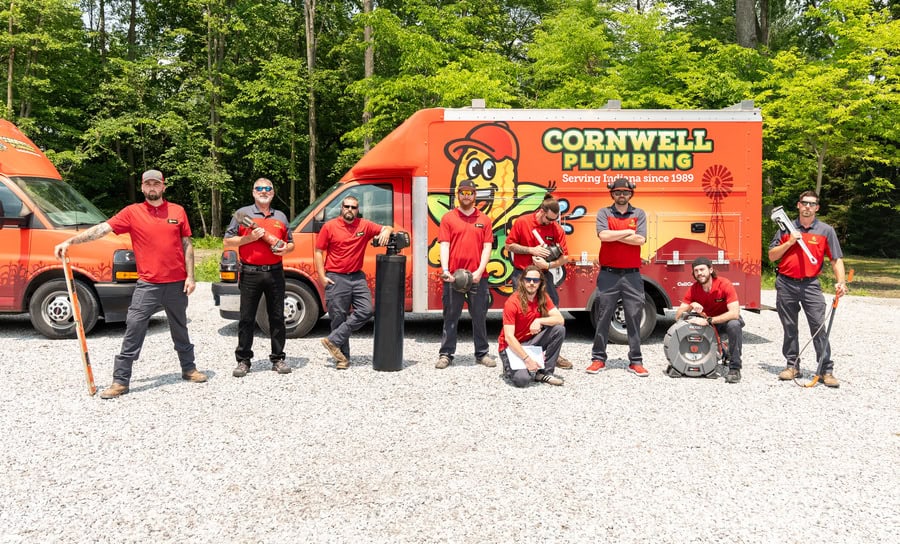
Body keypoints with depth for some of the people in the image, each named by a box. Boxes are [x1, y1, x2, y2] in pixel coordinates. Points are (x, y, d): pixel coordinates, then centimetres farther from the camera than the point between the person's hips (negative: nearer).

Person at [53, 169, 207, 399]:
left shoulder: (178, 211, 4)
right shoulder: (132, 212, -1)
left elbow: (187, 245, 6)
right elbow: (102, 228, -7)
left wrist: (190, 276, 0)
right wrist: (69, 242, -16)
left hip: (176, 283, 2)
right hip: (147, 284, -1)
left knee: (180, 328, 16)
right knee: (133, 328, -5)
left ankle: (189, 369, 31)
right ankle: (120, 381, 2)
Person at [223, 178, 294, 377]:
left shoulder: (281, 217, 16)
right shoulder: (243, 213, 5)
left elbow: (290, 243, 20)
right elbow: (227, 242, 2)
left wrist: (286, 249, -3)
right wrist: (250, 237, -12)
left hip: (275, 272, 3)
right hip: (250, 273, -3)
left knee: (277, 318, 6)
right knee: (247, 319, 1)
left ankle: (278, 359, 15)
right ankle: (243, 360, 10)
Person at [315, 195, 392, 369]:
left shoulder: (365, 226, 4)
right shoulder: (329, 227, -1)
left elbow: (386, 229, 8)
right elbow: (318, 252, 1)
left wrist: (386, 231, -18)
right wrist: (322, 276, -6)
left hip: (357, 277, 3)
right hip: (335, 278, -3)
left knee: (366, 311, -7)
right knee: (339, 317, 1)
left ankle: (333, 340, 2)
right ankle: (343, 357, 11)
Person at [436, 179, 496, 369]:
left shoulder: (484, 220, 8)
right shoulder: (448, 218, 5)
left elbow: (487, 247, 2)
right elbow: (444, 246, -2)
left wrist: (479, 271, -10)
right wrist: (445, 270, -15)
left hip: (478, 277, 1)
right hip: (453, 276, -1)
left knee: (479, 316, 8)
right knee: (451, 316, 5)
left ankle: (482, 353, 19)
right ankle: (446, 354, 13)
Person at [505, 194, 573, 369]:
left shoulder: (557, 229, -3)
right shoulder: (522, 222, -6)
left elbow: (564, 257, -3)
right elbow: (509, 245, -2)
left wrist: (548, 265, -20)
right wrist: (532, 250, -13)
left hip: (544, 275, 2)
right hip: (522, 274, -2)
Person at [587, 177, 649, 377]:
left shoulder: (639, 214, 8)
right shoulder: (603, 213, 5)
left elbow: (641, 240, -8)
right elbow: (603, 235, -14)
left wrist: (613, 235, -8)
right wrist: (628, 232, -7)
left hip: (632, 275, 1)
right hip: (608, 274, -1)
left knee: (634, 319, 4)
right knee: (602, 318, 4)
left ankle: (635, 361, 11)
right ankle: (598, 358, 13)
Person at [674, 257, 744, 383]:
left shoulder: (724, 284, -23)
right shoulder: (693, 289, -12)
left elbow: (734, 313, -33)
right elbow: (678, 316, -14)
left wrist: (708, 321, -40)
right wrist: (690, 306, -34)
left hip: (726, 320, -4)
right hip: (707, 323, 4)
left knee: (734, 325, -37)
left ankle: (734, 368, -25)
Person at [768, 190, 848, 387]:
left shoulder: (826, 230, 4)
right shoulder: (786, 228, 8)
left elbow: (836, 259, 1)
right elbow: (772, 256, 6)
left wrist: (840, 282, -14)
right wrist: (789, 242, -8)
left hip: (810, 284, -2)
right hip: (786, 284, 2)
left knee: (818, 327, -7)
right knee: (789, 328, 9)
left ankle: (826, 370, -2)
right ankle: (792, 365, 19)